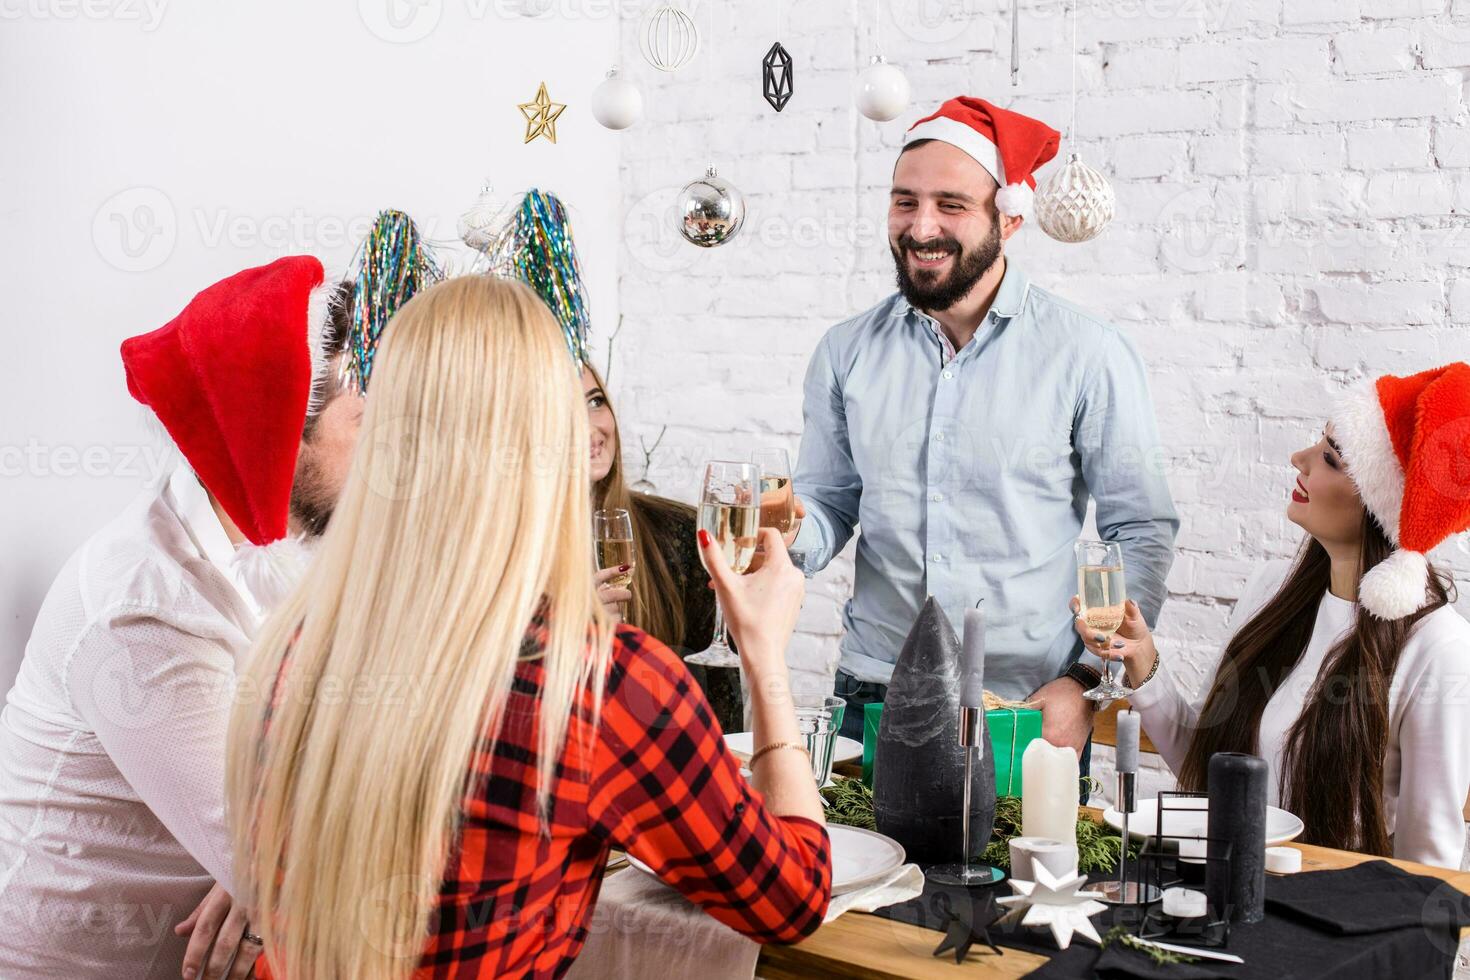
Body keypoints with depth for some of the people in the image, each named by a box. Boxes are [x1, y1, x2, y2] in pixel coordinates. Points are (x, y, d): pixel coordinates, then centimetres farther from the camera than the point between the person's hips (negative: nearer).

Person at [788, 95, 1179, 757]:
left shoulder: (1088, 354, -6)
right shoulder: (846, 351, 3)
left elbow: (1142, 531, -3)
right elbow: (830, 502, 11)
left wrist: (1087, 679, -11)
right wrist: (788, 537, -12)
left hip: (1033, 705, -2)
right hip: (875, 700, 2)